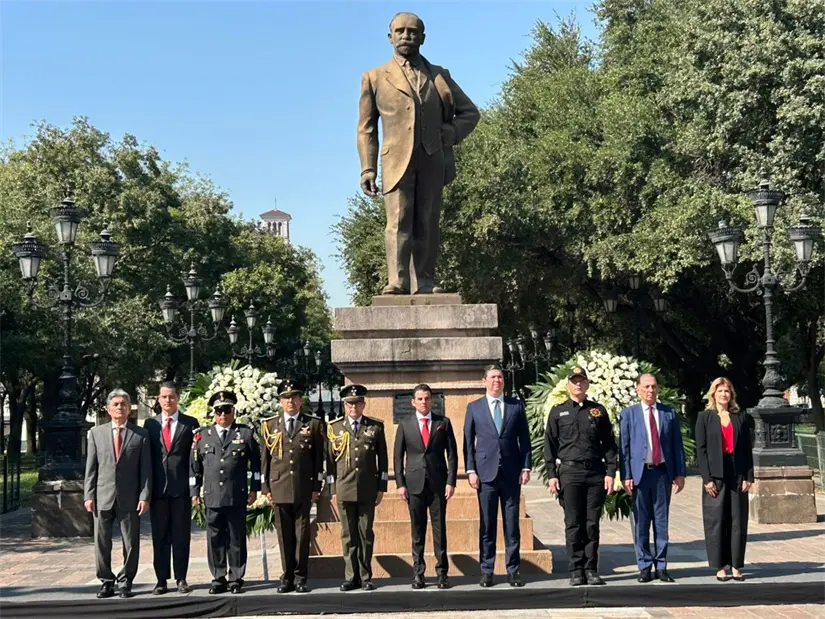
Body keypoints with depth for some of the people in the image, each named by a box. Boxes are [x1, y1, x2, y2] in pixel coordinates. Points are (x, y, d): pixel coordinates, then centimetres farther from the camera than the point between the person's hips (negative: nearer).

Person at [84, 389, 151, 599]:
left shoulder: (140, 434, 4)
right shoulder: (96, 433, 8)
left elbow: (145, 469, 2)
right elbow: (90, 468, 7)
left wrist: (145, 496, -6)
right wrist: (88, 495, 0)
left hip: (130, 499, -1)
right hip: (103, 497, 1)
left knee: (131, 543, 3)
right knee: (102, 543, 5)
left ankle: (125, 582, 14)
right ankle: (106, 582, 17)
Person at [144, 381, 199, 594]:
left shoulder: (190, 423, 4)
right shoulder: (150, 423, 9)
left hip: (181, 486, -1)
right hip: (158, 487, 1)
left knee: (181, 535, 3)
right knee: (159, 536, 4)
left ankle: (181, 579, 9)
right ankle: (161, 579, 9)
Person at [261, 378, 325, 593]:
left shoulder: (314, 425, 7)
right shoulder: (270, 425, 11)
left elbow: (319, 458, 6)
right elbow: (265, 458, 11)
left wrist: (316, 487, 1)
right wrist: (266, 487, 5)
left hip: (304, 489, -1)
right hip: (279, 488, 1)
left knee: (302, 533, 0)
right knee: (284, 534, 4)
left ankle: (300, 577, 6)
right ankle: (287, 577, 10)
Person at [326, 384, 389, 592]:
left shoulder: (376, 427, 6)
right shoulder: (334, 427, 7)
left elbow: (383, 459, 8)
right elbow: (330, 460, 8)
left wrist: (381, 487, 4)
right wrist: (332, 489, 4)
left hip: (368, 489, 0)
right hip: (344, 489, 0)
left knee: (366, 534, 2)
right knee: (348, 535, 3)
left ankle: (365, 577, 9)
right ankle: (351, 577, 10)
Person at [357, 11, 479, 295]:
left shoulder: (439, 75, 19)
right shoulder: (375, 77, 14)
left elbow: (470, 112, 21)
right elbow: (366, 128, 10)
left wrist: (452, 133, 0)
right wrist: (367, 168, -1)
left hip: (434, 159, 2)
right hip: (397, 160, -2)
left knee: (427, 224, 1)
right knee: (398, 221, -14)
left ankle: (426, 283, 2)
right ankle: (397, 282, -21)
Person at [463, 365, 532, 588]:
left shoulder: (516, 406, 8)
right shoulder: (474, 408, 6)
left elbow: (524, 439, 8)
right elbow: (468, 441, 5)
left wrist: (526, 467, 0)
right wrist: (470, 470, -3)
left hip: (511, 473, 1)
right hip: (486, 472, -1)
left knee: (512, 523, 3)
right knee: (487, 524, 2)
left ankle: (513, 570, 9)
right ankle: (486, 571, 8)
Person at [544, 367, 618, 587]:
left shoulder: (598, 411, 11)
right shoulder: (558, 412, 8)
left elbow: (609, 444, 10)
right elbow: (550, 445, 7)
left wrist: (610, 472, 1)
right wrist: (551, 475, -1)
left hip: (596, 472, 1)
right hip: (569, 472, -1)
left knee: (592, 524, 3)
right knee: (573, 524, 0)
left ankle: (591, 569, 10)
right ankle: (576, 571, 5)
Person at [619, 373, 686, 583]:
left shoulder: (669, 413, 8)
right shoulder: (628, 414, 3)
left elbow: (677, 445, 9)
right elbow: (624, 447, 1)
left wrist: (680, 473, 3)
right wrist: (626, 476, -6)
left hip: (663, 472, 1)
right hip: (640, 472, -1)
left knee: (661, 521, 6)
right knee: (641, 522, 3)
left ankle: (661, 566, 12)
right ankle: (645, 566, 10)